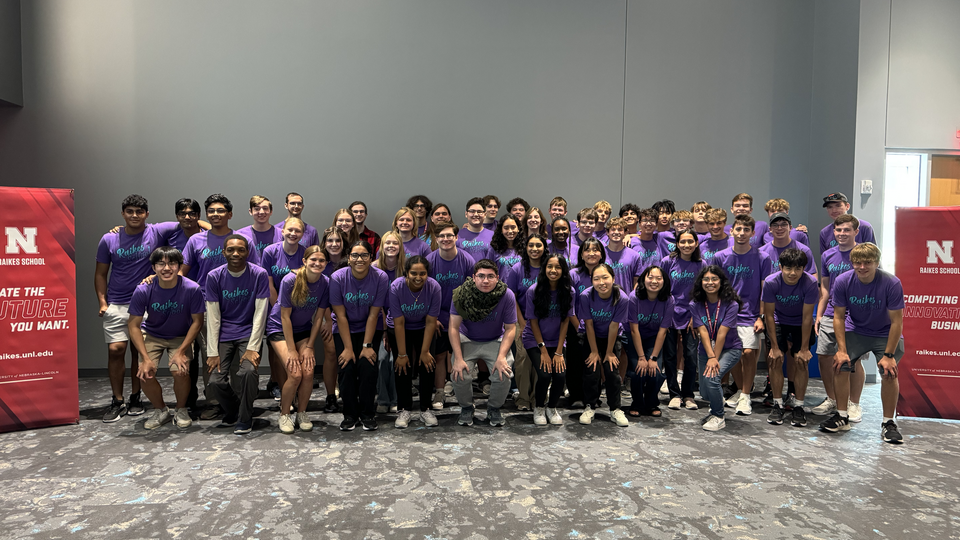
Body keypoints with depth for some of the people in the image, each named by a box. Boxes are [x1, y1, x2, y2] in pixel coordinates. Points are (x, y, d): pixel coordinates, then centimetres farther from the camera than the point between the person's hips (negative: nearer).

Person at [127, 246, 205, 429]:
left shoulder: (192, 289, -24)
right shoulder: (143, 290, -22)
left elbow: (197, 322, -13)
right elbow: (133, 325, -13)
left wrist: (181, 351, -18)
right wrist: (146, 358, -20)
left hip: (181, 337, -1)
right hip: (151, 336, 1)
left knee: (180, 371, -23)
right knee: (146, 374, -18)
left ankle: (181, 410, 7)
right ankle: (160, 410, 12)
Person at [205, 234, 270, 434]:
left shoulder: (259, 275, -9)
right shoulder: (214, 276, -4)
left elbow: (260, 314, -10)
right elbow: (213, 317, -4)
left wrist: (252, 348, -16)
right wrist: (213, 352, -9)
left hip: (248, 333, -2)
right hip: (223, 334, 2)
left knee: (248, 371, -25)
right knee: (216, 380, -12)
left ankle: (245, 418, -1)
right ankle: (231, 413, 19)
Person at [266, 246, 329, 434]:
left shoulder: (325, 283, -13)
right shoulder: (290, 280, -23)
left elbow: (318, 317, -4)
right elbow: (285, 316, -17)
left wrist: (309, 347, -6)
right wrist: (291, 350, -17)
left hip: (303, 330, 3)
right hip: (280, 329, -3)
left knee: (308, 373, -13)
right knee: (295, 374, -17)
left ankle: (302, 413, 10)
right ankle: (284, 414, 6)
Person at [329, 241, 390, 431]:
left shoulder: (380, 277, -16)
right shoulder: (338, 278, -17)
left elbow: (373, 315, -13)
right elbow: (341, 316, -14)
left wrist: (367, 345, -15)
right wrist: (348, 348, -16)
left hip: (370, 329, 0)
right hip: (344, 330, 0)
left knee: (367, 365, -18)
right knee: (347, 366, -16)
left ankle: (368, 414, 1)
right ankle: (350, 414, 4)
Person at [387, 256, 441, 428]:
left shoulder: (434, 287, -26)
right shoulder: (396, 287, -28)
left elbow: (431, 322, -18)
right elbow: (399, 323, -23)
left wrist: (425, 351, -15)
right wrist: (402, 354, -19)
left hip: (423, 329, 1)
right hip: (399, 330, -1)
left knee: (427, 364, -9)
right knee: (403, 366, -9)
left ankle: (426, 409, 6)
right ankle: (404, 410, 5)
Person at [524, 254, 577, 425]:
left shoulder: (568, 291, -8)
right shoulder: (533, 291, -14)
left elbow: (565, 321, -5)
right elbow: (533, 321, -8)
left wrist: (559, 352, -10)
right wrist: (543, 351, -11)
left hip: (556, 342, 2)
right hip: (534, 340, -2)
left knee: (561, 375, -18)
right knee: (544, 374, -22)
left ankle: (552, 407, 13)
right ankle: (539, 406, 10)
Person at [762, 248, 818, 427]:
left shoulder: (810, 283, -28)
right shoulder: (771, 282, -26)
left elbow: (807, 317, -21)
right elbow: (769, 315, -17)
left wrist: (804, 348, -17)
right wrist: (774, 346, -16)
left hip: (801, 324, 0)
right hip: (779, 322, 0)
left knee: (800, 361, -10)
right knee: (775, 360, -11)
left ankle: (798, 406, 4)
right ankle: (778, 405, 2)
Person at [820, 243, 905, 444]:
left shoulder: (891, 283, -24)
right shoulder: (842, 281, -17)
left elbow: (896, 321, -18)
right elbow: (839, 316, -8)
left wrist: (889, 355, -19)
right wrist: (842, 350, -13)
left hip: (886, 334, -2)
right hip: (855, 331, 2)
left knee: (889, 372, -19)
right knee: (840, 366, -14)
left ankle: (888, 423, 0)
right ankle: (842, 417, 3)